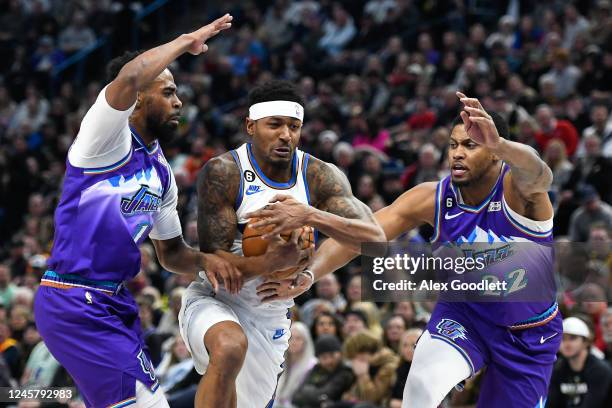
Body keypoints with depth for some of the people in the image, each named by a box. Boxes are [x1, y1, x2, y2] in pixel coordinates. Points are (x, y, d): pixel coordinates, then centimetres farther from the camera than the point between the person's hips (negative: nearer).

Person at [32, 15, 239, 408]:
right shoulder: (109, 139, -10)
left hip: (115, 302, 9)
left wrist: (204, 260, 3)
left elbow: (170, 251, 25)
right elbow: (130, 77, -31)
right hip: (75, 303, -9)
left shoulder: (161, 172, 16)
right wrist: (186, 41, -17)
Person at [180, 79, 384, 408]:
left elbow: (375, 240, -21)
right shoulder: (223, 173, -19)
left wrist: (311, 216, -38)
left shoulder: (320, 177, -10)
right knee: (230, 347, -38)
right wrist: (274, 262, -41)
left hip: (271, 317, 5)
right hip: (215, 301, -5)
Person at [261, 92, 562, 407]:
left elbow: (539, 177, -52)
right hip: (463, 312, 1)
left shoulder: (516, 189, -26)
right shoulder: (432, 199, -16)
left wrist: (499, 143, -74)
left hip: (530, 334, -1)